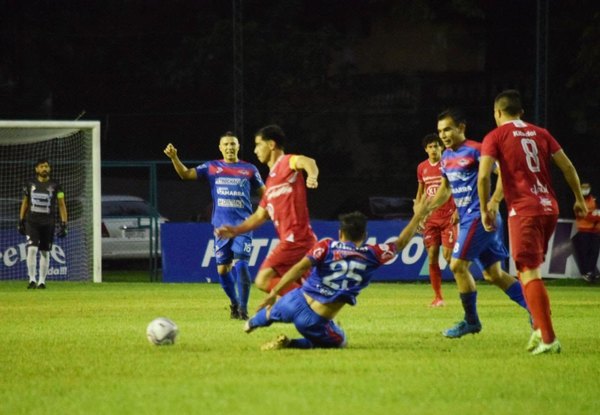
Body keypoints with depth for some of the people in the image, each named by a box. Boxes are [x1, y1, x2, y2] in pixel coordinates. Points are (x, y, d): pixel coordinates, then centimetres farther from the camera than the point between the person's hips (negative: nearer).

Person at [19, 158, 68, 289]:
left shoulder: (55, 186, 0)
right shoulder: (30, 184, 6)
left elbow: (61, 205, 2)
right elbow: (25, 203, 14)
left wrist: (63, 224, -6)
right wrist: (21, 221, 10)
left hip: (48, 223, 0)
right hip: (32, 222, 0)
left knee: (45, 252, 5)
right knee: (32, 249, -13)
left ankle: (42, 281, 13)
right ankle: (32, 280, -10)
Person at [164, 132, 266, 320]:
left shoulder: (249, 169, 7)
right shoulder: (212, 167, 8)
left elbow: (264, 193, 12)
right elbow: (186, 174, 1)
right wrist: (174, 157, -14)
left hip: (243, 226, -2)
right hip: (221, 226, 2)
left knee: (240, 264, -16)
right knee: (222, 268, 4)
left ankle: (243, 308, -10)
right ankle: (234, 303, 25)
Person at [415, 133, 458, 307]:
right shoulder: (422, 168, 9)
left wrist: (457, 210, -13)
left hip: (448, 217, -4)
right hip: (431, 218, 4)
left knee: (448, 255, -13)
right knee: (432, 256, -2)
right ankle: (438, 297, 4)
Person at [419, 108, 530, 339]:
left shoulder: (475, 150, -12)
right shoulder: (447, 157, 14)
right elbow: (445, 189, 27)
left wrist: (494, 202, -27)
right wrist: (426, 209, 17)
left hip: (479, 216, -9)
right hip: (468, 218, 9)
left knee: (458, 265, -11)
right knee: (493, 274, 9)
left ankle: (471, 321, 1)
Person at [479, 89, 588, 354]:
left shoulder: (495, 137, 1)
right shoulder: (540, 134, 14)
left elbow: (483, 175, -10)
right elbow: (567, 166, 12)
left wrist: (485, 210, 0)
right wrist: (579, 199, 21)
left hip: (523, 211, -6)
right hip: (550, 207, 6)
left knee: (529, 273, -7)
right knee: (530, 270, 20)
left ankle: (548, 339, -16)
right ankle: (540, 328, 11)